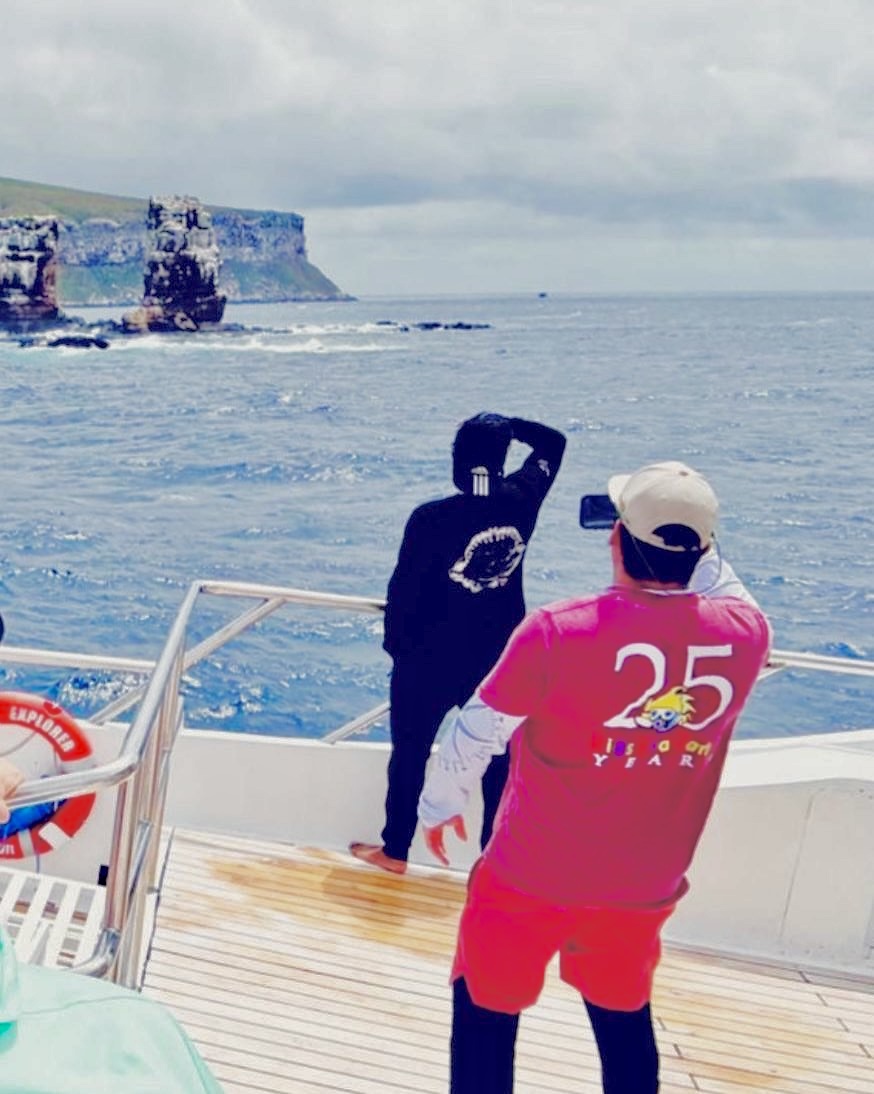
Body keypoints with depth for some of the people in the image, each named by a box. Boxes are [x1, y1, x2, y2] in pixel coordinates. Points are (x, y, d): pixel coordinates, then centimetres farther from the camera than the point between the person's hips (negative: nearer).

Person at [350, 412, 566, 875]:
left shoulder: (431, 517, -19)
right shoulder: (521, 500, -8)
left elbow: (404, 590, -12)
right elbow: (552, 442, 10)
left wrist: (395, 643, 2)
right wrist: (506, 423, 4)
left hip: (429, 659, -3)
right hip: (500, 658, 3)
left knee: (409, 753, 16)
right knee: (498, 759, 16)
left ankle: (394, 850, 30)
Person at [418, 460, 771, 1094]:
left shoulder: (558, 631, -24)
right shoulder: (746, 635, -13)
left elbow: (478, 732, -11)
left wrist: (439, 803, 6)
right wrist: (692, 546, 12)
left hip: (532, 879, -3)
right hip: (645, 888, 4)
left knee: (485, 1012, 18)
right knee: (625, 1017, 27)